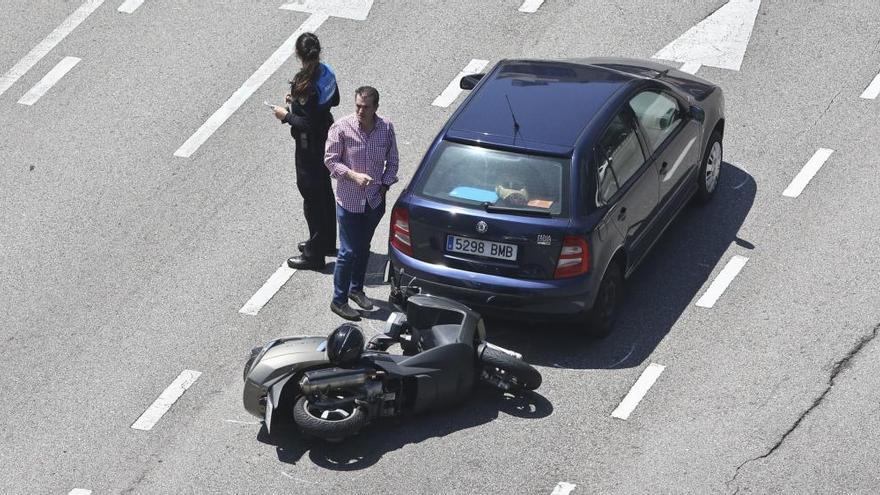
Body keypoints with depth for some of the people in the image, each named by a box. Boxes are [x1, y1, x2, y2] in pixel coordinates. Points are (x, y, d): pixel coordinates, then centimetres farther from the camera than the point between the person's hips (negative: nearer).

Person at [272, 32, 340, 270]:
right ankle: (327, 243, 39)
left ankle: (314, 255, 12)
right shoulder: (326, 72, -4)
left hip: (310, 144, -9)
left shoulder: (306, 84, -29)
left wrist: (286, 116, -13)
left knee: (311, 196, 2)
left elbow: (307, 124, -28)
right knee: (324, 190, 22)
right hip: (326, 135, 9)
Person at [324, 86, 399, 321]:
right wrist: (353, 175, -21)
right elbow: (331, 160, -9)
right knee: (348, 252, -1)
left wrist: (385, 185, -4)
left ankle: (356, 289, 38)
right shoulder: (341, 128, -16)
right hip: (349, 201, -4)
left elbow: (392, 161, 6)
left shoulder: (386, 128, -6)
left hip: (375, 200, 4)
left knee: (363, 248, 19)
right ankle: (339, 300, 12)